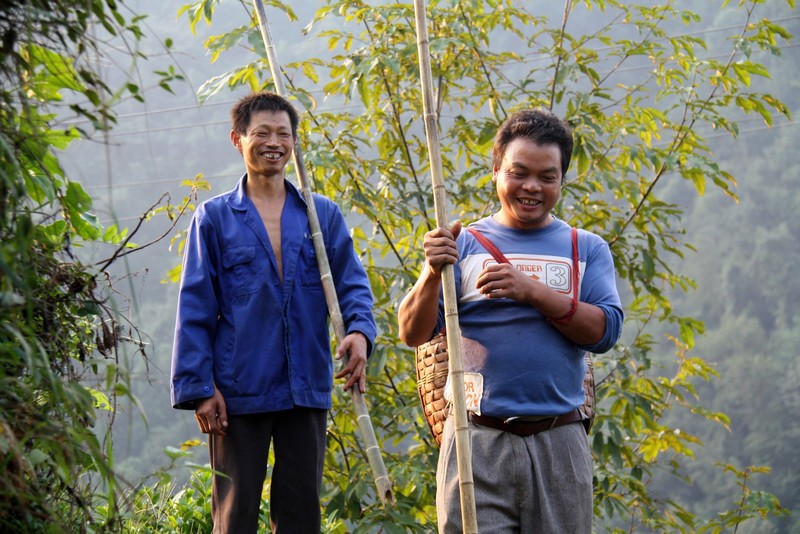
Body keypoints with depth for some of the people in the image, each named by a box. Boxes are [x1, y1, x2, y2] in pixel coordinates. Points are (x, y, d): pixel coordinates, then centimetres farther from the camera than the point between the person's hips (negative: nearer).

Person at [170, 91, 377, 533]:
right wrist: (198, 386, -7)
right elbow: (195, 309, 1)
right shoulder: (214, 218, 4)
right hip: (238, 391, -2)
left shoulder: (323, 215, 10)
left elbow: (352, 283, 6)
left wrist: (360, 331, -16)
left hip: (307, 390, 2)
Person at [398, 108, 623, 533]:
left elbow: (606, 330, -2)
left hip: (559, 445, 1)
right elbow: (412, 334, 2)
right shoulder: (464, 245, 9)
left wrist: (533, 291, -13)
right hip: (477, 445, -1)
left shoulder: (587, 249, 13)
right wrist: (433, 274, -16)